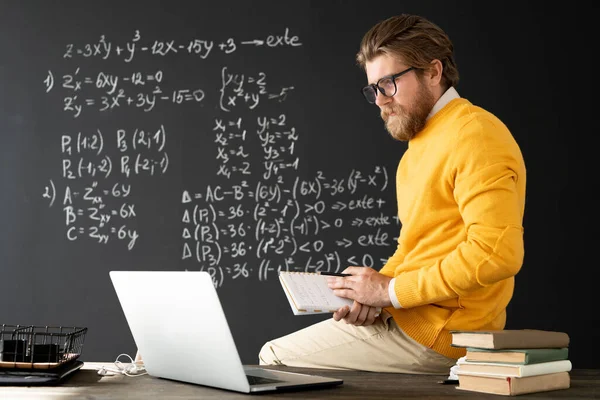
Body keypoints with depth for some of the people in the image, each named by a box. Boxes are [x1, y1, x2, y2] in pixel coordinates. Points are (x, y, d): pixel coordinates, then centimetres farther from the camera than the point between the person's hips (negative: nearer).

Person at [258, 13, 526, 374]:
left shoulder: (474, 135, -15)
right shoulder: (421, 142, 16)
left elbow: (498, 253, -25)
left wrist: (391, 290, -18)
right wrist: (375, 292, 0)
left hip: (438, 333, -10)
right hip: (409, 313, 10)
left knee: (274, 358, -5)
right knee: (277, 351, 17)